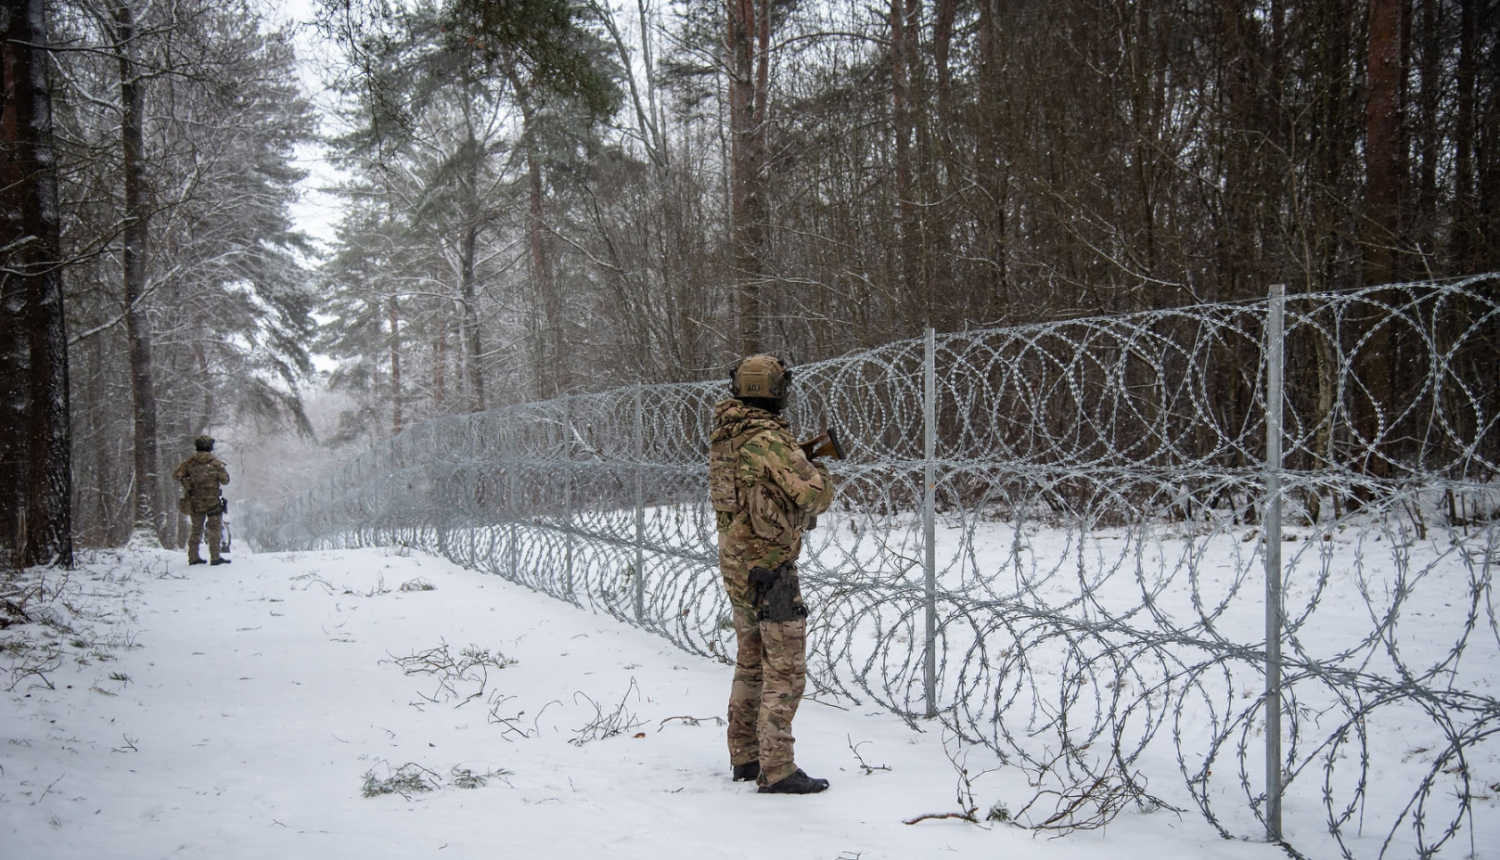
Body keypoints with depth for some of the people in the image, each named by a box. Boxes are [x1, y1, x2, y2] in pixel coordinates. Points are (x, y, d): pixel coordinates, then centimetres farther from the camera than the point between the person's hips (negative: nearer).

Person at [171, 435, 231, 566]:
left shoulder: (190, 462, -1)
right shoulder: (215, 463, -8)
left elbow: (176, 475, -4)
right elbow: (225, 480, -4)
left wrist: (187, 484, 8)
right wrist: (222, 470, 14)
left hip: (195, 502, 3)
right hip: (212, 501, -3)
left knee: (196, 529, 15)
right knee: (214, 529, 3)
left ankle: (193, 557, 16)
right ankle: (215, 557, -1)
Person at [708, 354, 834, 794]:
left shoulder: (723, 437, 8)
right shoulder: (769, 438, -19)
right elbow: (814, 495, -20)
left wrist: (800, 455, 15)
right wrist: (819, 470, 1)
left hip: (736, 566, 9)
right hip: (770, 568, -9)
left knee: (751, 665, 17)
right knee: (785, 672, -4)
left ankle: (744, 757, 24)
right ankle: (776, 770, -3)